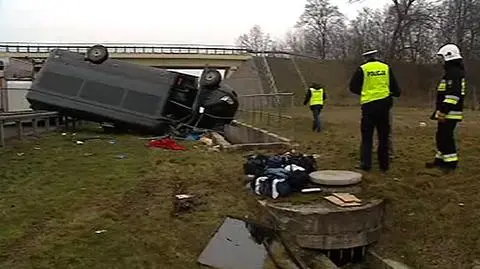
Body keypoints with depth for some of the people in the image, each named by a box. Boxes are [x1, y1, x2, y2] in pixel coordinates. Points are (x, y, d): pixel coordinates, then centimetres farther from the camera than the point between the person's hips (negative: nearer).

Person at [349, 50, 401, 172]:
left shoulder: (362, 69, 0)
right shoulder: (386, 68, 6)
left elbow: (353, 87, 3)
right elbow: (395, 87, 9)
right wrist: (396, 93, 31)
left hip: (368, 105, -2)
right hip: (384, 104, 2)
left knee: (367, 136, 6)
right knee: (383, 136, 10)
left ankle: (365, 164, 1)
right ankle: (384, 164, 13)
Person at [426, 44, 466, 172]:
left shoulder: (454, 72, -17)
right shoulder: (453, 71, 17)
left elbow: (452, 95, -25)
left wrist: (443, 112, -25)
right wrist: (440, 111, 24)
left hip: (449, 114, -10)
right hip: (447, 113, 10)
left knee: (445, 137, -6)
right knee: (441, 136, 16)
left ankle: (451, 163, 2)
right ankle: (440, 160, 25)